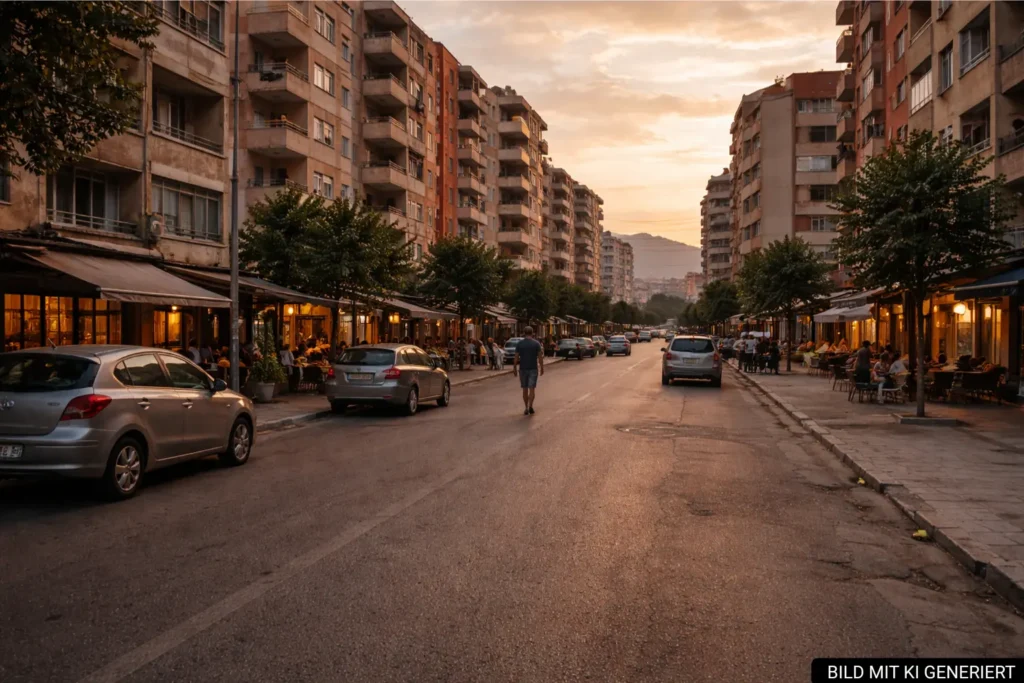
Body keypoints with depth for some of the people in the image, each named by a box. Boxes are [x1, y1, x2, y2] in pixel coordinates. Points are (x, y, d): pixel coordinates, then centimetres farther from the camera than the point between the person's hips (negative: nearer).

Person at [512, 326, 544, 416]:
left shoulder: (519, 343, -1)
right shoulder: (536, 343, -4)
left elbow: (516, 358, -1)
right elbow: (540, 357, -5)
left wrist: (514, 369, 6)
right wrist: (542, 368, 3)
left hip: (523, 369, 1)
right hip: (533, 369, -1)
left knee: (525, 389, 10)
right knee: (532, 388, 0)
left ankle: (526, 408, 13)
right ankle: (530, 406, -16)